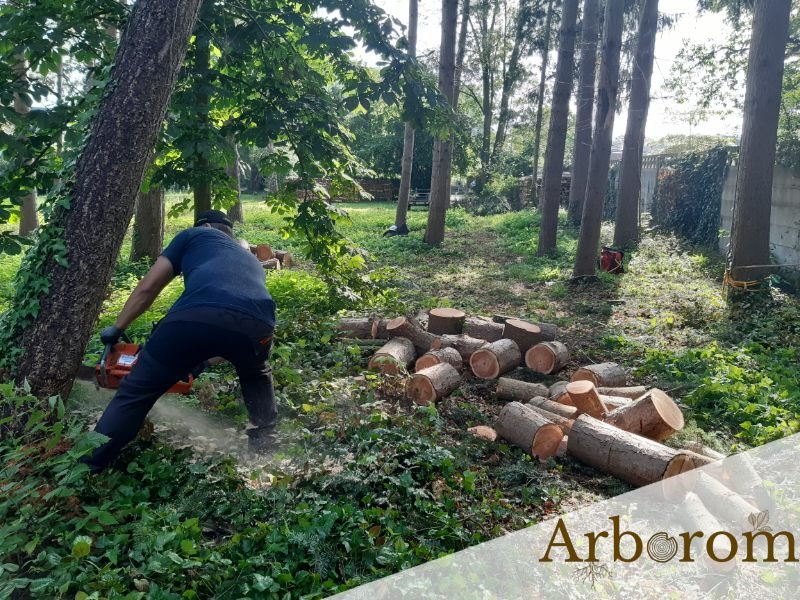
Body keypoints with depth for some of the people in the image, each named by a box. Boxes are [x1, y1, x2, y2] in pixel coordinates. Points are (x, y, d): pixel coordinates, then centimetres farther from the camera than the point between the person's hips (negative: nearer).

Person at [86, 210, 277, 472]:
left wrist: (116, 329, 37)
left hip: (198, 315, -3)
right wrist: (200, 361, 49)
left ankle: (88, 466, 24)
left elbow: (148, 288, 26)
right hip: (256, 323, 4)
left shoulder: (193, 235, 32)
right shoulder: (250, 260, 43)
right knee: (257, 376, 40)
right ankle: (264, 438, 38)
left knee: (136, 391, 17)